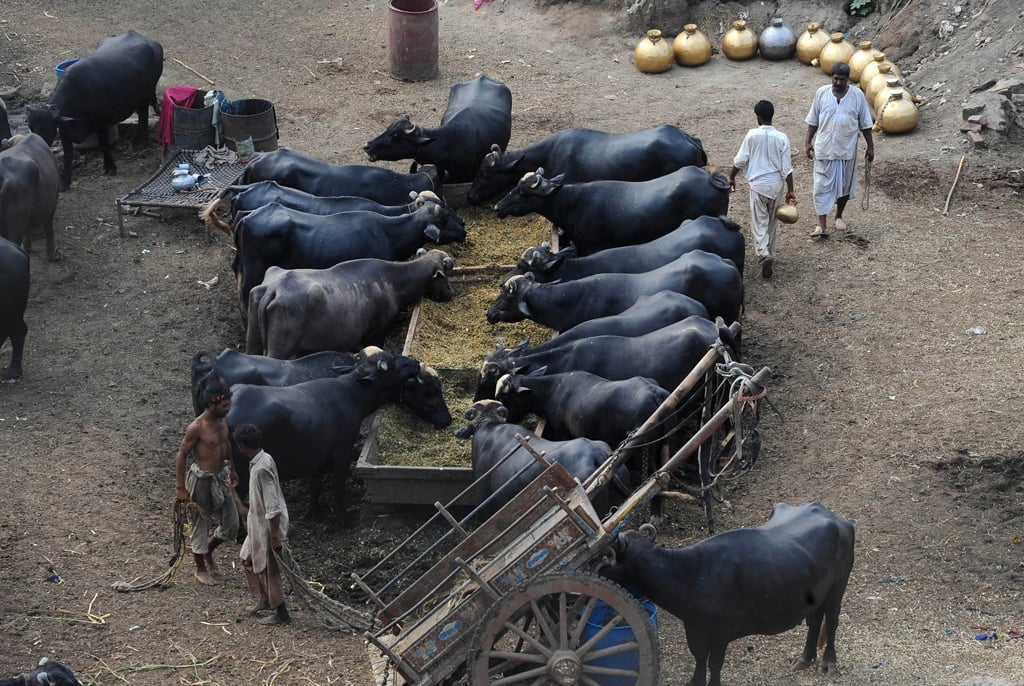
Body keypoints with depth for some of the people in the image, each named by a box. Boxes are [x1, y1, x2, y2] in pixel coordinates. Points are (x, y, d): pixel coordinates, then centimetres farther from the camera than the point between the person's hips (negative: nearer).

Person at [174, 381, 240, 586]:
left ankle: (208, 550, 39)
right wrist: (181, 488, -15)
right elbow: (181, 456, -16)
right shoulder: (196, 428, -23)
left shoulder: (223, 419, -1)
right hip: (202, 481, -7)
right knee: (200, 525, 9)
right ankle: (201, 569, 26)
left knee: (231, 524, 13)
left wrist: (232, 469, 25)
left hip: (221, 477, 7)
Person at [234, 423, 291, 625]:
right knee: (248, 559, 23)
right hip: (259, 524, 10)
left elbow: (273, 506, -28)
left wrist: (275, 536, -24)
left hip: (268, 527, -10)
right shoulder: (261, 460, 2)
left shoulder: (261, 468, -28)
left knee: (268, 570, 4)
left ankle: (281, 614, 17)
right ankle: (265, 599, 39)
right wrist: (250, 520, 26)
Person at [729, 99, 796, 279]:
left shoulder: (752, 135, -11)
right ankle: (769, 252, 31)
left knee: (759, 223, -1)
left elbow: (740, 160, -6)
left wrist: (731, 177, 10)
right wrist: (790, 190, 2)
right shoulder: (782, 138, -6)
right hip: (777, 185, 3)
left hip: (758, 184, -2)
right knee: (772, 222, 19)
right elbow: (787, 168, -5)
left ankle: (764, 254, -21)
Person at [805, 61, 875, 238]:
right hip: (824, 149, -1)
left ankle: (839, 216, 35)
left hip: (847, 150, 1)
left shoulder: (857, 95, -6)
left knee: (845, 185, 13)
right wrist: (808, 142, -1)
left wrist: (870, 146, 1)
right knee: (822, 186, -3)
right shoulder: (822, 93, -5)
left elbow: (865, 124, 1)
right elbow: (813, 121, 3)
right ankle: (822, 225, -2)